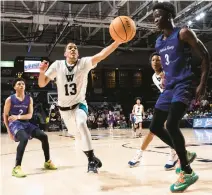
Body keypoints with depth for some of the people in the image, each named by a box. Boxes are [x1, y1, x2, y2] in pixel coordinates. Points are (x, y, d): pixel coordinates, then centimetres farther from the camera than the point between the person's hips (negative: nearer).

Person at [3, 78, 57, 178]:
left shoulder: (29, 99, 7)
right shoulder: (10, 99, -4)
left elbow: (30, 115, -1)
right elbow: (5, 116, -1)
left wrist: (18, 117, -19)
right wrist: (9, 130, -6)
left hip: (25, 123, 6)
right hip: (14, 123, -5)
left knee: (44, 136, -3)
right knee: (24, 139, -35)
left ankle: (47, 162, 14)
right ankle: (16, 168, -29)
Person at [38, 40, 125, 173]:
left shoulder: (84, 63, -13)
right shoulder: (57, 65, -8)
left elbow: (102, 55, -30)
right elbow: (42, 84, -5)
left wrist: (118, 41, -45)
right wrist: (42, 71, -26)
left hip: (80, 104, -3)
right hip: (64, 108, 3)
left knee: (81, 124, -33)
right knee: (78, 135, 13)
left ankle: (91, 160, -24)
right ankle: (93, 158, 39)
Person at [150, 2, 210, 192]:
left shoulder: (183, 33, -6)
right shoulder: (158, 42, 15)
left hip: (183, 86, -8)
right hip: (169, 88, 8)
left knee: (171, 124, -24)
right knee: (155, 126, 5)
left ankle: (188, 172, -9)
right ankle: (184, 154, 23)